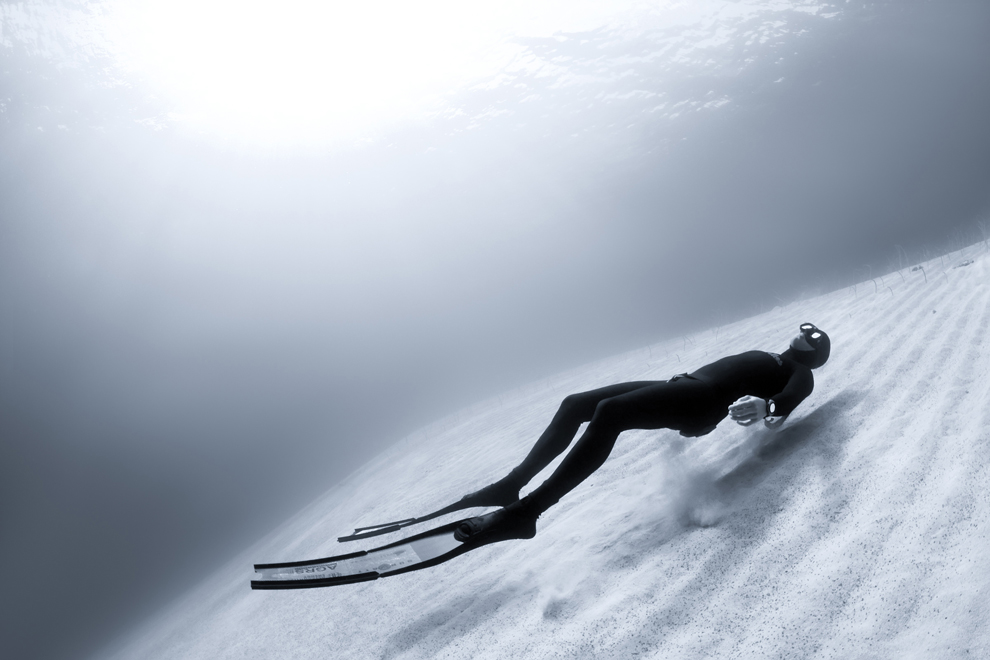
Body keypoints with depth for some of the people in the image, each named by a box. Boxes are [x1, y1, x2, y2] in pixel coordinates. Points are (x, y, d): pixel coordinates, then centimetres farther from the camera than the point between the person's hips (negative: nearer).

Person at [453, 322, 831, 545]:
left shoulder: (801, 374, 13)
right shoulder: (764, 358, 38)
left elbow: (785, 406, -10)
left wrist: (763, 407, -31)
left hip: (702, 401, -9)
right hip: (683, 385, 9)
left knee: (609, 411, -33)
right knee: (574, 404, -5)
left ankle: (525, 512, -38)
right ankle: (511, 485, -7)